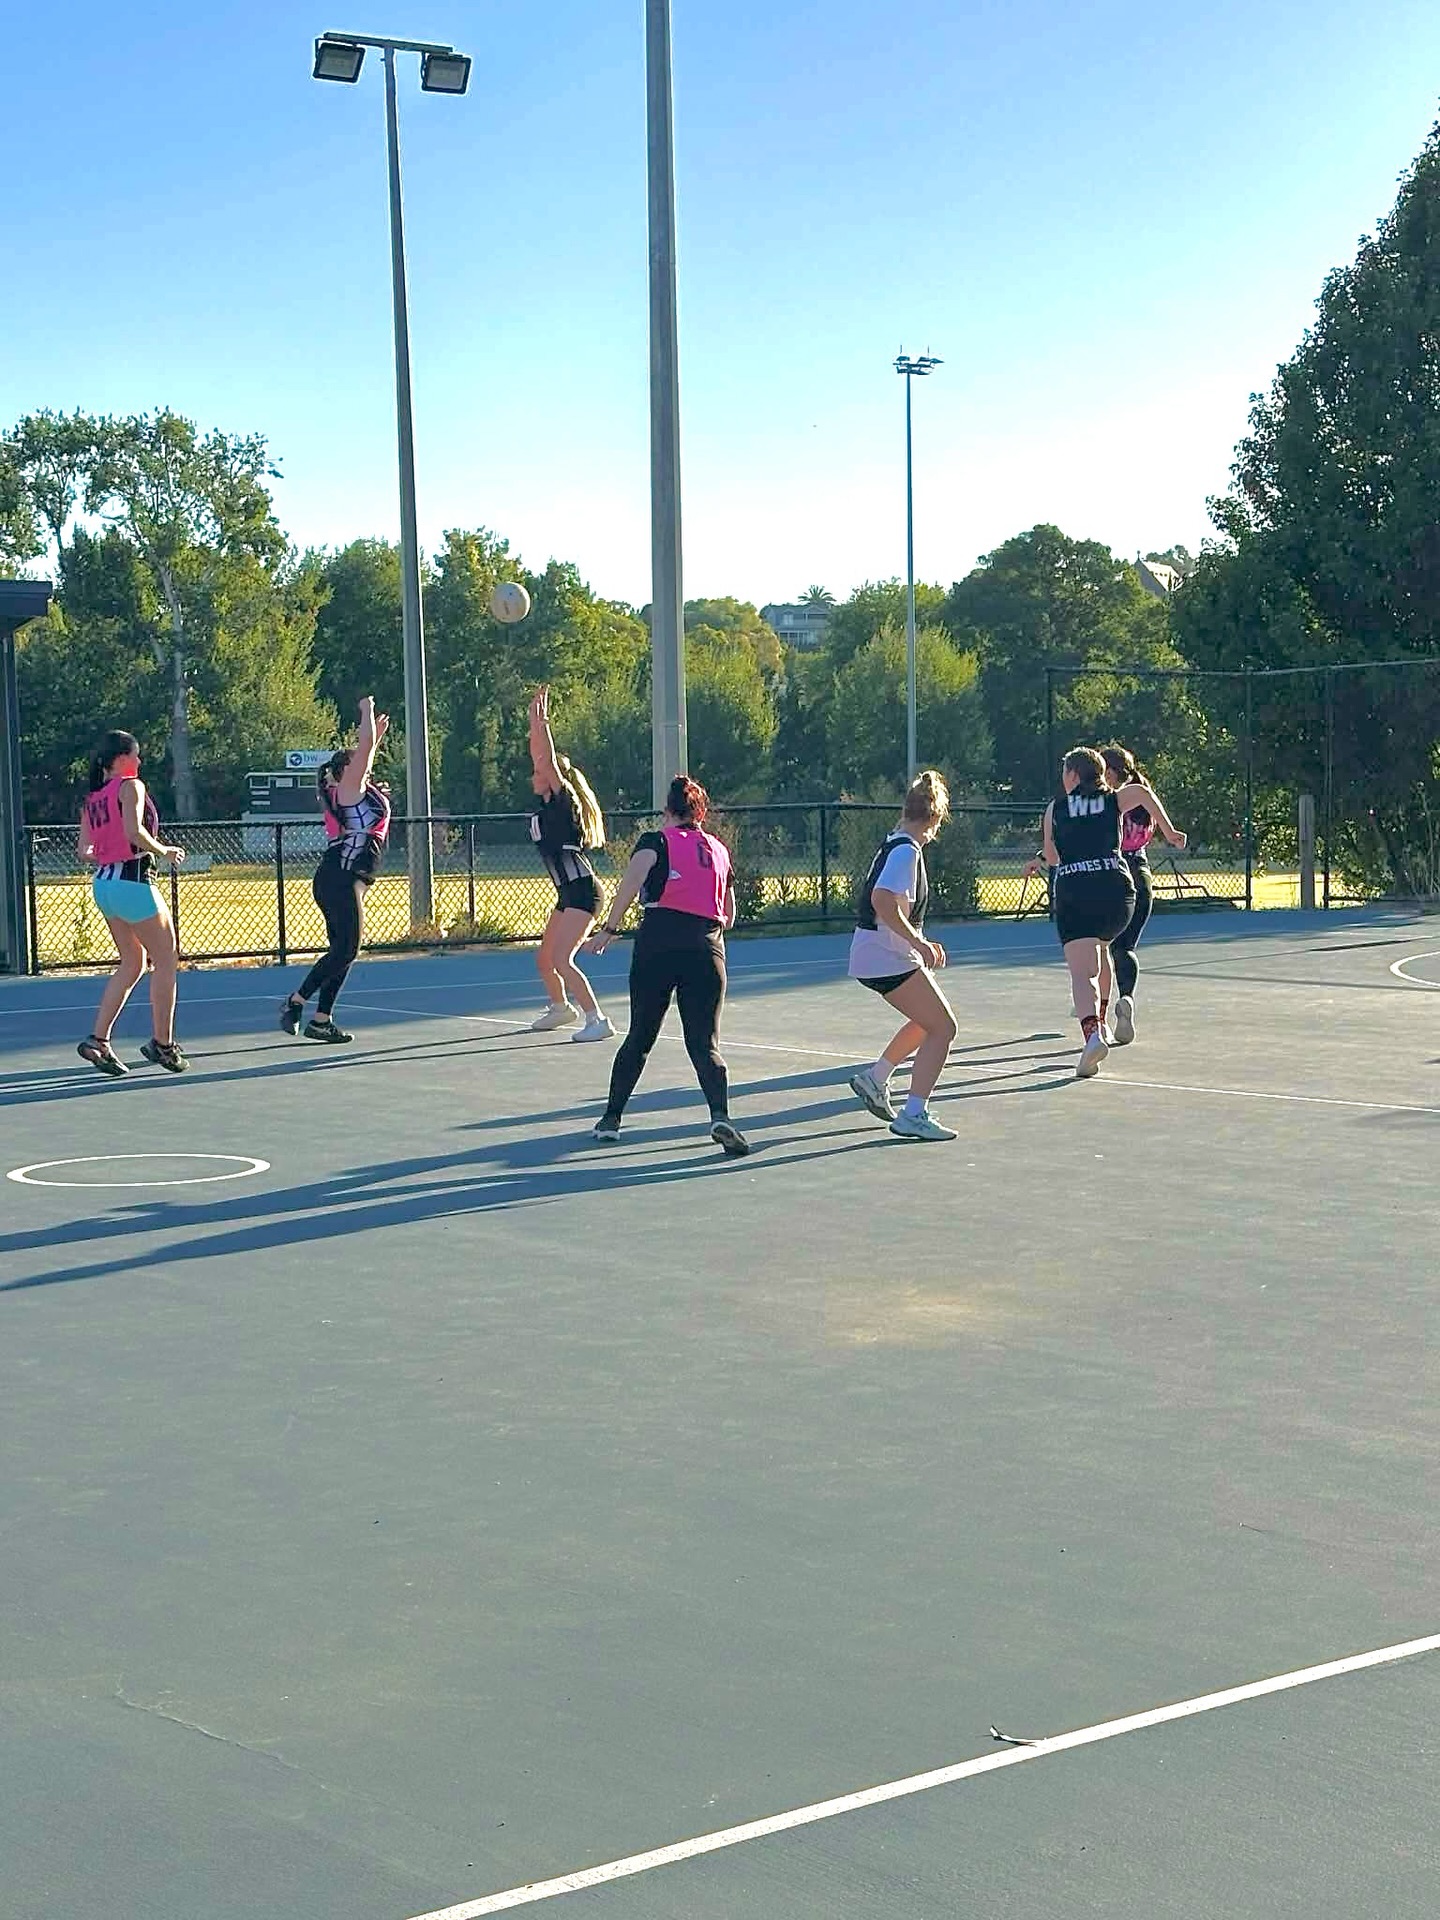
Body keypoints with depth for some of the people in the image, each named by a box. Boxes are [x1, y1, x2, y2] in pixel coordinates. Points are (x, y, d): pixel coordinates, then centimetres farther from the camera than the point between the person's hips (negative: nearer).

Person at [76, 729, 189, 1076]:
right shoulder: (130, 786, -8)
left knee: (132, 964, 16)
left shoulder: (93, 798, 14)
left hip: (103, 882, 8)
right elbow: (134, 832, -22)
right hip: (132, 881, -8)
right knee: (166, 961, 3)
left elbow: (84, 852, 12)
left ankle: (98, 1039, 7)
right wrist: (164, 851, -8)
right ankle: (162, 1044, 6)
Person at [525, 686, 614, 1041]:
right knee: (544, 959, 19)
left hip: (583, 892, -10)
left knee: (562, 960, -18)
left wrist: (543, 723, -17)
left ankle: (598, 1021, -18)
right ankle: (560, 1008, 42)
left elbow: (549, 761, -20)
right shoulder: (545, 804, 10)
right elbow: (539, 757, 16)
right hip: (567, 894, 10)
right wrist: (535, 720, 14)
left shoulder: (565, 802, -11)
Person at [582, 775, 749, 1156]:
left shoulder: (656, 840, 10)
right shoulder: (720, 850, 22)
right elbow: (729, 917, 25)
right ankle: (720, 1116, -22)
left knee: (639, 1038, 13)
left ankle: (611, 1119, 19)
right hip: (707, 948, 2)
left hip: (658, 941, -2)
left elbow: (634, 877, -12)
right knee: (705, 1044, 1)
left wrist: (609, 928, -12)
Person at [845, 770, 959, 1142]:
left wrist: (920, 943, 22)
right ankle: (913, 1115, -12)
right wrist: (918, 943, -23)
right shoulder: (906, 850, -16)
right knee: (943, 1028, -8)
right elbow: (882, 901, -28)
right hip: (887, 958, -10)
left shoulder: (896, 844, 13)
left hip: (877, 954, 10)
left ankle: (875, 1078, 25)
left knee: (930, 1021, 23)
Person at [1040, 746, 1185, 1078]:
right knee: (1100, 948, 32)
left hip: (1073, 892, -3)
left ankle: (1092, 1033, -36)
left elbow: (1051, 858, 22)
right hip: (1116, 887, 3)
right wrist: (1169, 832, 0)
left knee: (1082, 970, -12)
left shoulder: (1055, 809, 13)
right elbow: (1142, 792, -7)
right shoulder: (1113, 800, 14)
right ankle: (1099, 1021, 36)